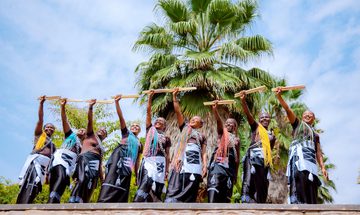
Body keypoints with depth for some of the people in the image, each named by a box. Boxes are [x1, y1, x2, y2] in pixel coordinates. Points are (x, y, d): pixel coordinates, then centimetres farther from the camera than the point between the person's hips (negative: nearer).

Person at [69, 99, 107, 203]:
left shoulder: (102, 148, 34)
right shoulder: (91, 135, 22)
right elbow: (89, 121, 8)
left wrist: (102, 179, 19)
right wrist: (90, 107, -2)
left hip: (95, 165, 6)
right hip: (85, 159, -6)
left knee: (86, 196, -8)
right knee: (83, 179, -36)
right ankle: (73, 201, -50)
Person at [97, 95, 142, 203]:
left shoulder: (139, 144, 30)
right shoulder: (126, 133, 22)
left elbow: (137, 160, 26)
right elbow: (120, 117, 9)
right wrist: (117, 102, -3)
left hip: (127, 165, 5)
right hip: (118, 159, -4)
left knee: (121, 194, -2)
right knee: (110, 186, -23)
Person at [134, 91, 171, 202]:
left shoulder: (166, 138, 19)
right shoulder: (150, 130, 19)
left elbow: (167, 155, 15)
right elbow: (148, 112, 13)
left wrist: (167, 170, 6)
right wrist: (150, 97, 8)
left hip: (160, 162, 2)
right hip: (149, 160, -2)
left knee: (156, 191, -3)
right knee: (147, 182, -23)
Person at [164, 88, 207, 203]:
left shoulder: (202, 136, 27)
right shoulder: (185, 128, 27)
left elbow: (204, 153, 15)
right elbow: (178, 112, 18)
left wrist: (205, 166, -1)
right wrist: (174, 96, 14)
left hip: (195, 163, 1)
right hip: (182, 160, -1)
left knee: (189, 193, -7)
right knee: (174, 190, -14)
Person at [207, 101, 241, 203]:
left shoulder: (236, 140, 21)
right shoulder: (221, 133, 15)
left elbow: (237, 158, 20)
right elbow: (219, 122, -6)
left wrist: (236, 174, 15)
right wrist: (215, 110, -25)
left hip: (230, 167, 3)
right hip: (217, 165, -3)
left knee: (226, 197, 1)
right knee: (213, 194, -20)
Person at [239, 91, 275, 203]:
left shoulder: (271, 135, 27)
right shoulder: (256, 126, 14)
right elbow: (248, 114, -2)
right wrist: (243, 101, -18)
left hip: (264, 161, 6)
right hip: (254, 156, -5)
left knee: (262, 190, 3)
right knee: (249, 185, -24)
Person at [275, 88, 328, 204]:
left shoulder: (316, 135, 32)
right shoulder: (298, 124, 22)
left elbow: (318, 152, 23)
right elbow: (288, 110, 7)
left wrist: (323, 167, 9)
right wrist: (279, 96, -7)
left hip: (310, 160, 5)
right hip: (299, 155, -5)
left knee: (311, 191, -5)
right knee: (300, 185, -24)